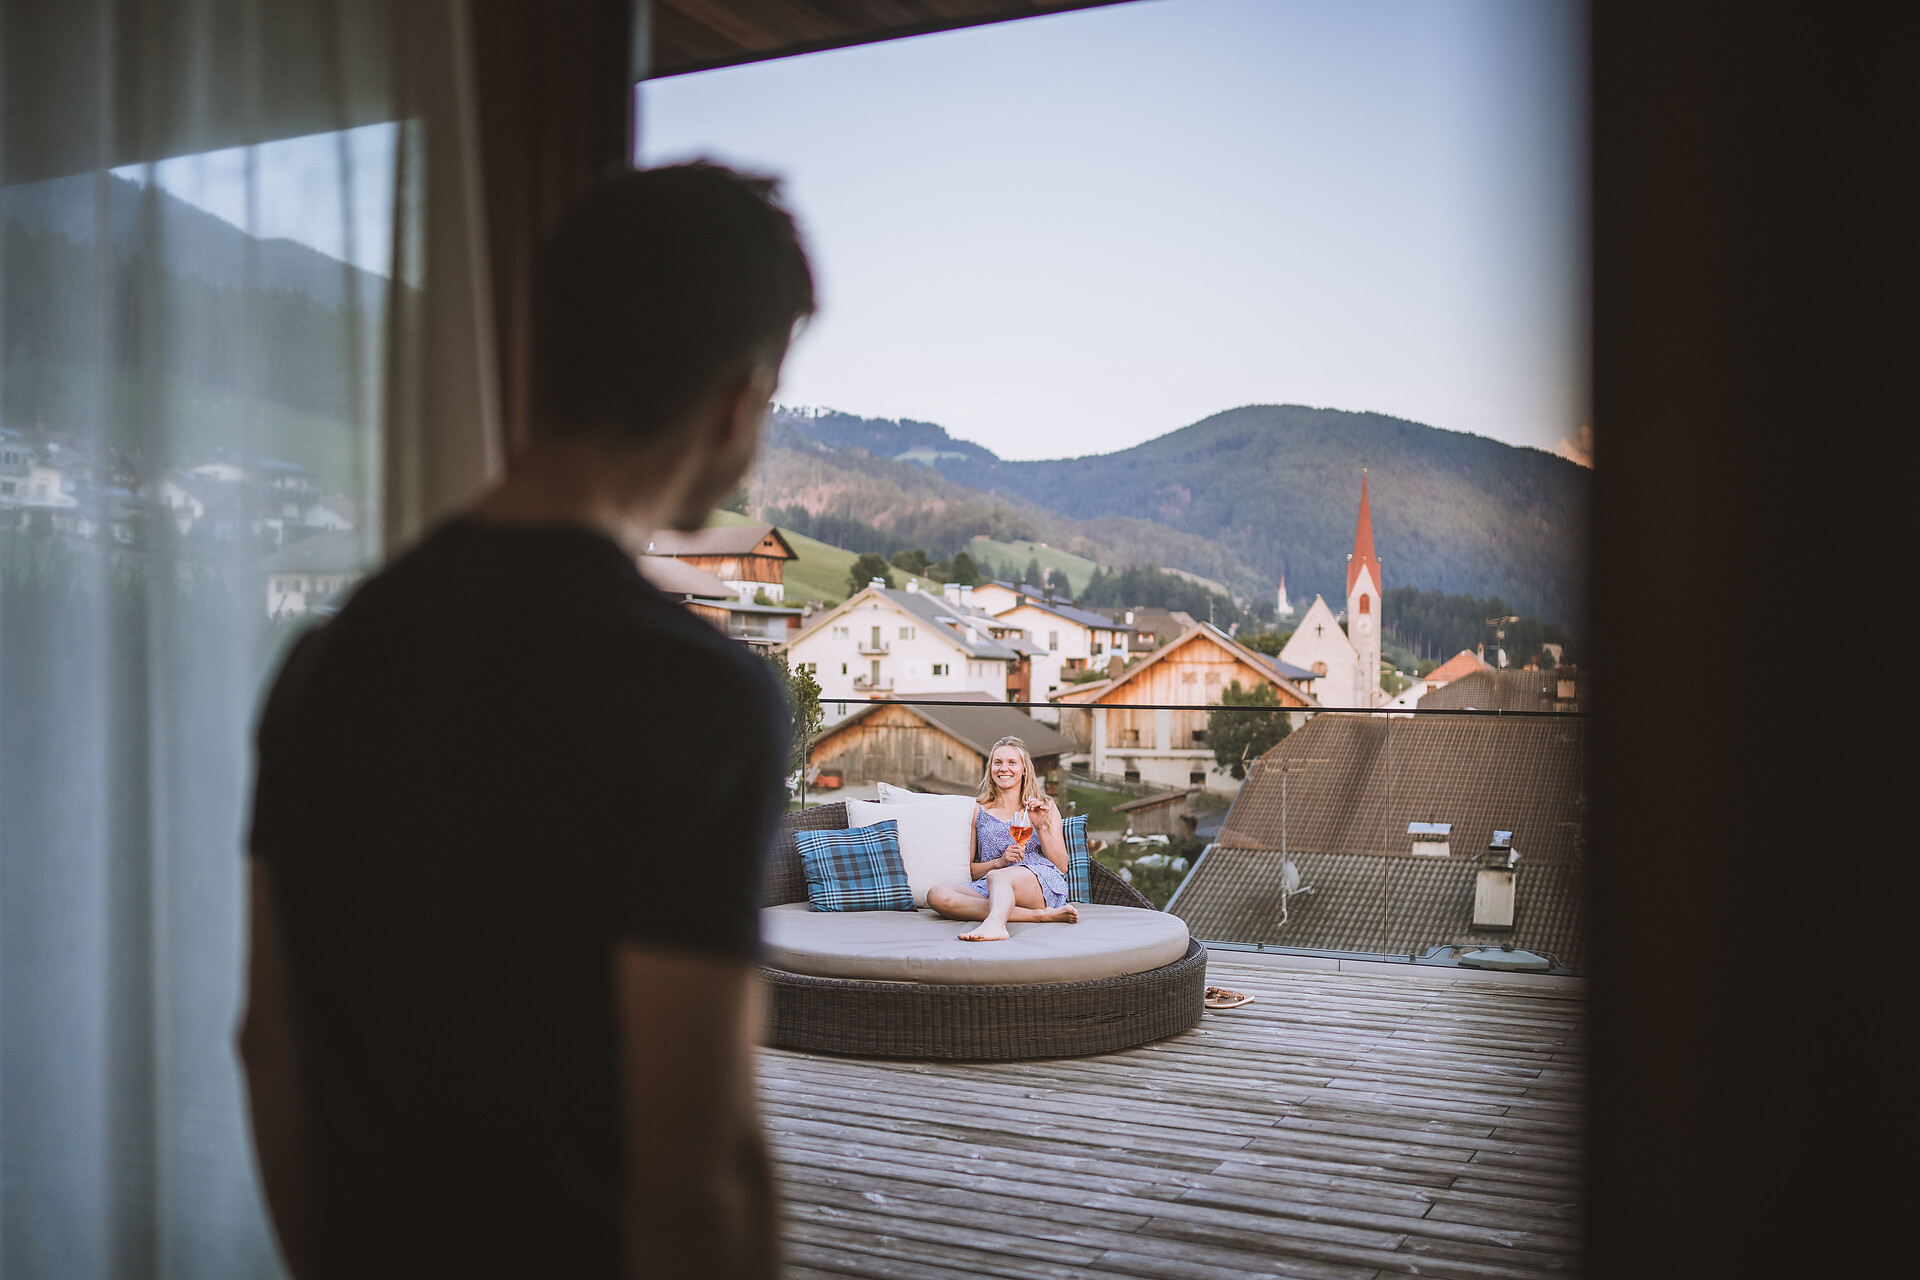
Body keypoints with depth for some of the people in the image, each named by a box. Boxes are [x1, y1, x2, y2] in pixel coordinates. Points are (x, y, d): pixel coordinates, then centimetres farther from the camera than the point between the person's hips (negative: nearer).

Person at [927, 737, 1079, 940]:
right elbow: (967, 870, 14)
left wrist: (1040, 827, -1)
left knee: (996, 877, -36)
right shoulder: (978, 810, 22)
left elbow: (1062, 867, 13)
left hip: (1042, 882, -2)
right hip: (988, 891, 2)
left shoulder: (1046, 807, 20)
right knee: (937, 895, -29)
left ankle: (995, 923, -70)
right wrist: (1000, 861, -5)